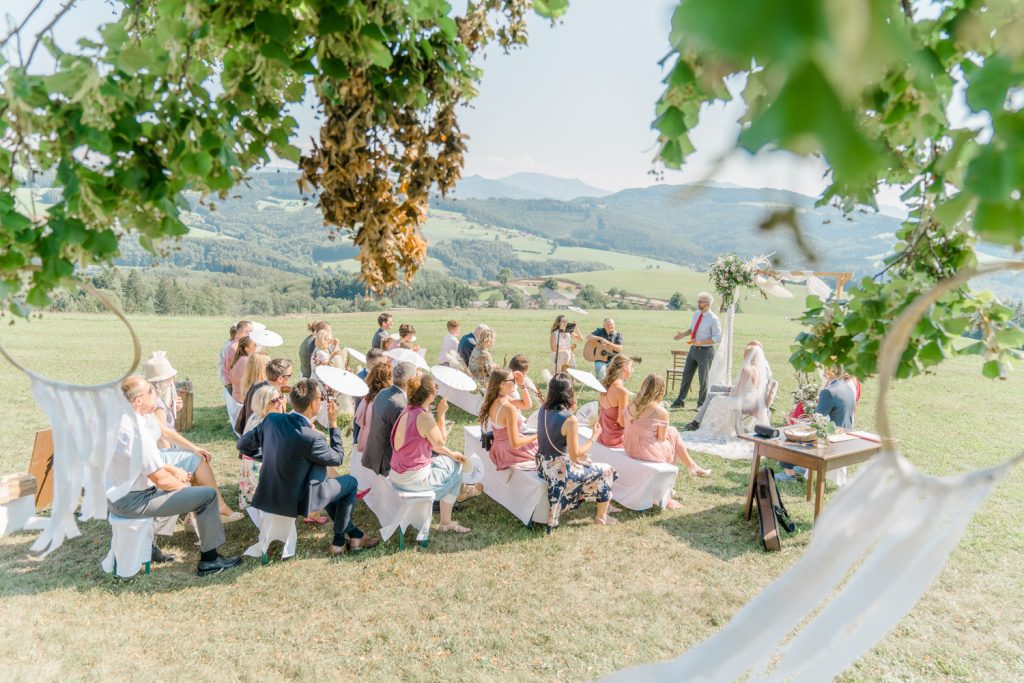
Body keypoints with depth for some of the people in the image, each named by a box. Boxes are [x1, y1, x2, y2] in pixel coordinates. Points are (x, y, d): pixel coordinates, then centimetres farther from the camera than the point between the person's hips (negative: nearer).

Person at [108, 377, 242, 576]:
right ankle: (209, 560, 5)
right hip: (132, 501, -10)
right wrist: (182, 483, -3)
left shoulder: (119, 420, 2)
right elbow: (161, 479, -22)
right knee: (208, 495, -8)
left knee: (176, 486, 31)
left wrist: (175, 470, 11)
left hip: (113, 495, 10)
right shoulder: (138, 432, -27)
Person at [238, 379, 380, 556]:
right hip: (295, 502, -7)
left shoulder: (271, 419, -11)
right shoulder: (311, 438, -29)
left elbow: (243, 445, 4)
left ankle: (354, 534, 33)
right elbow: (338, 458, -11)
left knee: (327, 482, 29)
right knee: (350, 482, 11)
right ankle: (339, 541, 23)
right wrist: (333, 423, -6)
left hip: (266, 495, 7)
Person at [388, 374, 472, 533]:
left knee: (450, 460, 23)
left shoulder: (407, 411, 5)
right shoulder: (424, 417, -23)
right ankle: (446, 523, 23)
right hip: (413, 478, -8)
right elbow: (440, 442, -9)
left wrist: (451, 454, 13)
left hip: (397, 473, 8)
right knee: (455, 468, 13)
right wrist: (441, 414, -7)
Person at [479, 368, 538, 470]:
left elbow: (527, 405, 10)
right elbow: (515, 443, -26)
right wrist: (536, 437, -13)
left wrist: (522, 385, -3)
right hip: (511, 453, -8)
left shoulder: (494, 400, -2)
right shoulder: (508, 408, -29)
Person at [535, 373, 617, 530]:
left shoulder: (543, 409, -3)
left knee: (586, 461, 32)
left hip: (544, 464, 8)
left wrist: (570, 410, 7)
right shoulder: (570, 420, -25)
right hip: (561, 471, -8)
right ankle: (601, 516, 27)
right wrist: (595, 436, -9)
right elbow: (575, 455, -20)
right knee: (606, 471, 14)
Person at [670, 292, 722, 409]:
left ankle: (701, 404, 23)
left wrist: (701, 342, -25)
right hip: (693, 349, 7)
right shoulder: (696, 314, 4)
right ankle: (680, 400, 23)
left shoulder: (713, 319, -17)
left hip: (705, 351, -6)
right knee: (686, 374, 12)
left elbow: (718, 338, -16)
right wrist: (684, 334, -1)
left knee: (703, 378, 7)